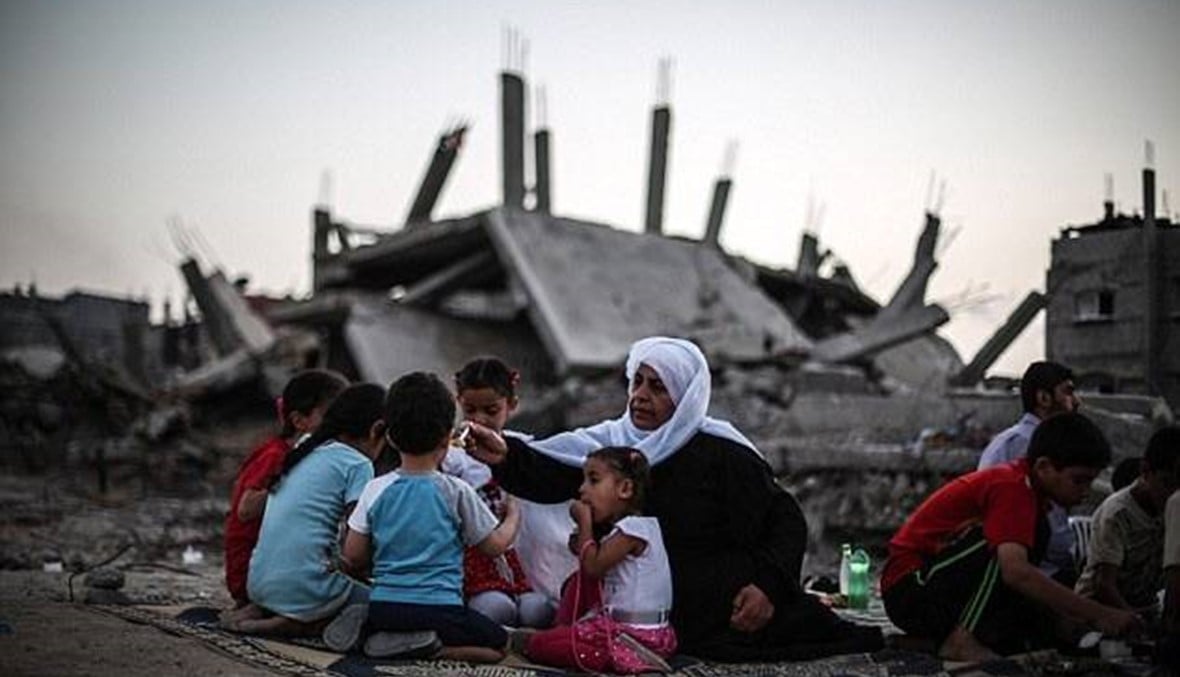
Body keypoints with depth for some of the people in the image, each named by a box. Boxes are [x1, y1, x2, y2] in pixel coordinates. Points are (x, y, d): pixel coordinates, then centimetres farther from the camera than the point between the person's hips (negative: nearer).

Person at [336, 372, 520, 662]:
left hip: (383, 607, 4)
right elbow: (495, 545, 4)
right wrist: (513, 516, 24)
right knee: (498, 643, 14)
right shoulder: (456, 491, -6)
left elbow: (353, 557, 3)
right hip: (440, 610, -4)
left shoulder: (375, 490, 0)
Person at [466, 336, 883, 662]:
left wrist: (768, 586, -20)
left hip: (737, 607, -5)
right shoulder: (614, 442, 3)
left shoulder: (721, 453, -8)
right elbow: (551, 476, -11)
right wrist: (506, 456, -30)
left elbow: (786, 521, -6)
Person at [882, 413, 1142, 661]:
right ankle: (963, 641, -21)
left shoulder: (1028, 489, 8)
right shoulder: (1012, 488, -21)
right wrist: (1098, 614, -32)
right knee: (1001, 544, -26)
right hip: (908, 590, -9)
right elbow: (1016, 572, -35)